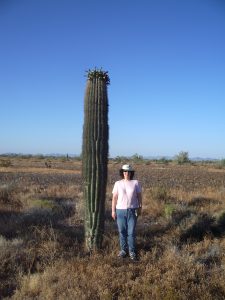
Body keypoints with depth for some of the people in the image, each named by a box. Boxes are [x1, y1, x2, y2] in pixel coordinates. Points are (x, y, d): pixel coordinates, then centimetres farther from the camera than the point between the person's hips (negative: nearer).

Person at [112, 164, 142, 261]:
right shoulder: (118, 183, -1)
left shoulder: (136, 183, -1)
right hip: (120, 211, 1)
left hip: (132, 211, -1)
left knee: (131, 232, 1)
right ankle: (123, 250, 23)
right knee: (122, 232, 8)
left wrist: (140, 208, -1)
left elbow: (139, 196, 3)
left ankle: (132, 251, 15)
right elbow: (114, 198, 0)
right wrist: (113, 211, -2)